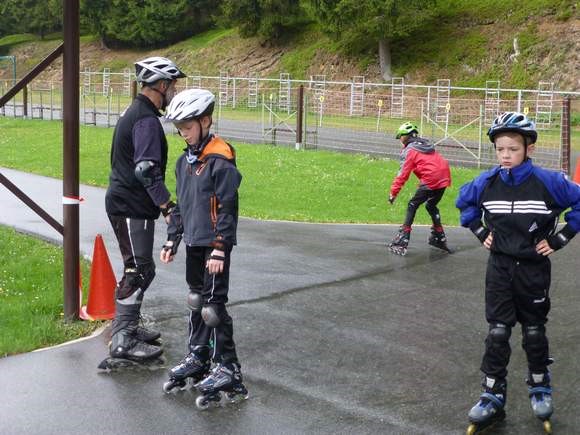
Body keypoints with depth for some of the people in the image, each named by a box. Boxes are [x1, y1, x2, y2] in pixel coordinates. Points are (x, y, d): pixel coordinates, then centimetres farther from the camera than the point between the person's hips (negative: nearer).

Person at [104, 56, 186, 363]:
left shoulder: (134, 113, 17)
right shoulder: (147, 120, -17)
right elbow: (147, 169, -26)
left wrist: (160, 204, 28)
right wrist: (167, 206, -25)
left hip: (124, 201, 11)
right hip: (132, 207, -11)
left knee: (139, 269, 18)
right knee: (138, 271, -8)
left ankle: (127, 326, 29)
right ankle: (123, 341, -5)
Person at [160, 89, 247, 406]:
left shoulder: (220, 160, -16)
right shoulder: (185, 161, 11)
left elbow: (227, 209, -18)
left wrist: (220, 249, -20)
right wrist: (172, 239, 17)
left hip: (214, 246, -8)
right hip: (193, 243, 9)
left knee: (213, 305, -6)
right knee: (195, 300, 17)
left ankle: (228, 367, 2)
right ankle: (197, 358, 30)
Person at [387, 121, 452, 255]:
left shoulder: (409, 150, 1)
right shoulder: (426, 145, 22)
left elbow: (403, 174, -5)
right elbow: (443, 163, 22)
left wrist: (393, 192, -2)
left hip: (430, 181, -7)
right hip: (443, 179, 7)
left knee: (412, 206, 2)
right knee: (431, 206, 26)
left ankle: (402, 241, -6)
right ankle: (439, 238, 33)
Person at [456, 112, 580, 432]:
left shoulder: (547, 182, -15)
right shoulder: (487, 182, -4)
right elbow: (464, 201, 15)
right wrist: (480, 231, 6)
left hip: (534, 268, -2)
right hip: (500, 265, 2)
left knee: (534, 330, 12)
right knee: (497, 331, 2)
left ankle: (540, 387, 31)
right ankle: (493, 396, 9)